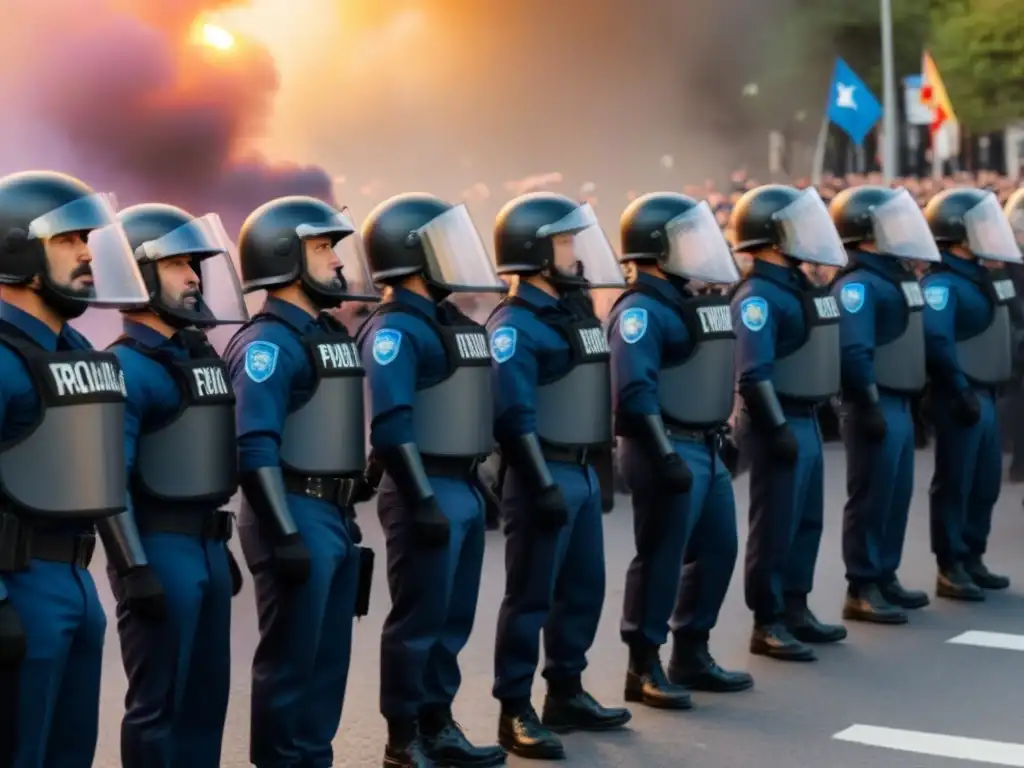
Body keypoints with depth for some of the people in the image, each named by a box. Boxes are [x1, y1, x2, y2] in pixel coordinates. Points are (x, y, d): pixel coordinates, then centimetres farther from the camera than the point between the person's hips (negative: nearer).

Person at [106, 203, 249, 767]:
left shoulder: (203, 356, 13)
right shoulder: (127, 367, -14)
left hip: (207, 542, 8)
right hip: (159, 546, -8)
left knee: (207, 693, 15)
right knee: (159, 700, 1)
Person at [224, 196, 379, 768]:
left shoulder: (334, 334, 14)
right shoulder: (268, 343, -14)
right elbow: (255, 448, -21)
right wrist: (284, 534, -23)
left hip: (338, 515, 9)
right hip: (296, 516, -9)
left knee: (330, 657, 14)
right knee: (291, 659, 0)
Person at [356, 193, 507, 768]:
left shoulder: (454, 323, 14)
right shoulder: (396, 329, -15)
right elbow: (391, 425, -23)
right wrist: (422, 500, -24)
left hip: (465, 488, 9)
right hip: (428, 492, -9)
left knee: (454, 618, 15)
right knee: (419, 620, 0)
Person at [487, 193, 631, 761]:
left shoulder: (576, 312, 13)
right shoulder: (515, 325, -15)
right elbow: (513, 414, -21)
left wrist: (596, 468, 19)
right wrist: (543, 484, -23)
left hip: (582, 472, 9)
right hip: (544, 476, -9)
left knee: (584, 588, 15)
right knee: (531, 596, -2)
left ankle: (566, 695, 28)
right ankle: (516, 713, 7)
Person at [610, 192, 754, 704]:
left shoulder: (692, 300, 15)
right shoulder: (642, 309, -15)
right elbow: (635, 390, -23)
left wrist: (722, 436, 21)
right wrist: (664, 455, -26)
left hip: (707, 447, 10)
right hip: (669, 450, -10)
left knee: (718, 549, 14)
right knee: (661, 559, -3)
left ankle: (691, 656, 25)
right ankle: (644, 669, 8)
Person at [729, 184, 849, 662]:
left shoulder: (797, 285, 13)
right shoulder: (758, 295, -17)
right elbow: (753, 374, -24)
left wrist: (815, 417, 18)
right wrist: (778, 428, -24)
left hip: (807, 419, 10)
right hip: (780, 423, -10)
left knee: (807, 520, 16)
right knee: (776, 526, -2)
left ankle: (795, 609, 27)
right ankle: (768, 624, 6)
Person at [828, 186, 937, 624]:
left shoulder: (893, 275, 15)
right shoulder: (857, 283, -17)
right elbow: (853, 352, -25)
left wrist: (913, 398, 19)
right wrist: (869, 406, -25)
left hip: (899, 403, 10)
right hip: (877, 407, -10)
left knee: (897, 495, 15)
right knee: (871, 499, -4)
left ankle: (885, 578, 25)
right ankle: (861, 590, 3)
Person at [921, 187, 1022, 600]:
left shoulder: (978, 275, 13)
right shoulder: (942, 283, -17)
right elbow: (935, 339, -30)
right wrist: (960, 390, -25)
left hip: (984, 393, 10)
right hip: (961, 397, -9)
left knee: (985, 483, 15)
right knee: (954, 484, -2)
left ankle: (972, 559, 26)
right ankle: (950, 568, 5)